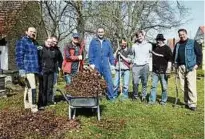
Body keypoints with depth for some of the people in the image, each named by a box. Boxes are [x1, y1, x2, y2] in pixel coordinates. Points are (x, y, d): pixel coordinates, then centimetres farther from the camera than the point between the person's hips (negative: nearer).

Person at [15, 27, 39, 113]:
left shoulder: (35, 43, 19)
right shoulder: (21, 42, -4)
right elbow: (19, 57, -11)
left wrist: (39, 68, 21)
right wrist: (21, 69, -18)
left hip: (34, 69, 8)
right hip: (27, 69, -8)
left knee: (28, 87, 14)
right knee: (32, 87, -13)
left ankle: (27, 104, 23)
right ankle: (33, 106, -9)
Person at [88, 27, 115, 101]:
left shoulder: (107, 42, 11)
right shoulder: (93, 41, 4)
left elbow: (111, 54, 12)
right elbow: (90, 53, 1)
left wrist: (112, 64, 7)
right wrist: (91, 63, -7)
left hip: (106, 65, 1)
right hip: (96, 66, -1)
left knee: (109, 80, -4)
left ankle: (111, 97, 5)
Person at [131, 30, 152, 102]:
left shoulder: (149, 45, 5)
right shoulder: (134, 46, 9)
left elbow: (151, 54, 13)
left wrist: (147, 61, 4)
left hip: (145, 66, 0)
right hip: (136, 66, 1)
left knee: (144, 82, 3)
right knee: (135, 82, -4)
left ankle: (144, 96, 15)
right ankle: (135, 95, 15)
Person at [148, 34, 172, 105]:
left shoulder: (167, 48, -6)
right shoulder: (154, 47, 9)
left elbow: (170, 60, -11)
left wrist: (168, 70, -17)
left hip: (163, 72, -5)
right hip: (155, 71, 5)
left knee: (164, 87, 5)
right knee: (153, 86, 5)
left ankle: (163, 100, 17)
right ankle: (152, 100, 11)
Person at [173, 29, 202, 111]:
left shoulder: (193, 43, 2)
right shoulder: (177, 45, 17)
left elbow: (199, 54, 1)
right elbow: (174, 55, 26)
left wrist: (197, 63, -7)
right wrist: (175, 63, 12)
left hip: (190, 67, -5)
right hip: (180, 67, 5)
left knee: (191, 86, -10)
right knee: (183, 86, 6)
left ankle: (192, 104, -6)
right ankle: (187, 102, 16)